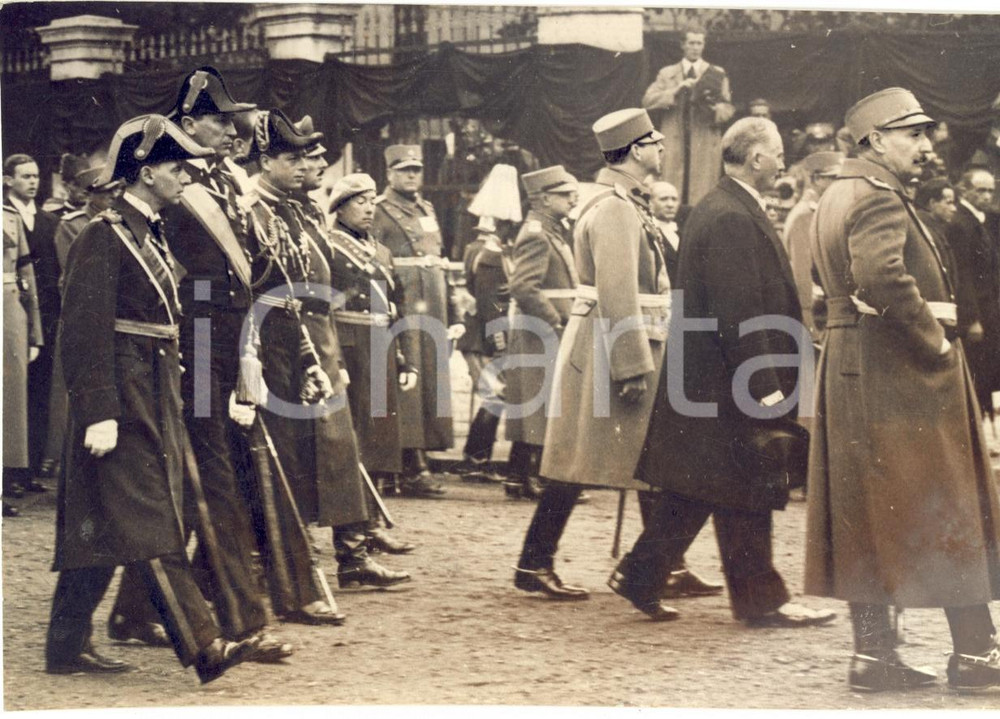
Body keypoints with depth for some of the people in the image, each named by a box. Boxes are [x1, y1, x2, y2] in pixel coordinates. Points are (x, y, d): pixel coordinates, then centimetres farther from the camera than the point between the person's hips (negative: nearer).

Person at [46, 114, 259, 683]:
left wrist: (172, 397, 18)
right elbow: (84, 332, -18)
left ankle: (69, 647, 17)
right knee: (150, 525, -9)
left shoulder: (154, 235, 16)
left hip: (156, 400, 9)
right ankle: (203, 647, -12)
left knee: (105, 529, 11)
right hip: (123, 401, -9)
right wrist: (99, 413, -23)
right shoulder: (105, 236, -12)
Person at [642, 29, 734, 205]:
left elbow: (728, 111, 8)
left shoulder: (717, 74, 13)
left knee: (701, 196, -6)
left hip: (705, 145, 0)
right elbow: (648, 101, -1)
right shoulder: (667, 74, 13)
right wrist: (677, 90, -12)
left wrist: (714, 104, -15)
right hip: (674, 143, 1)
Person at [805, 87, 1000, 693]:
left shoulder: (837, 196, 17)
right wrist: (935, 342, -19)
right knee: (948, 509, -2)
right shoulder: (878, 197, -15)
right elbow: (883, 277, -30)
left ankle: (874, 651, 11)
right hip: (900, 373, -10)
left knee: (868, 517, 9)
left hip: (849, 371, 10)